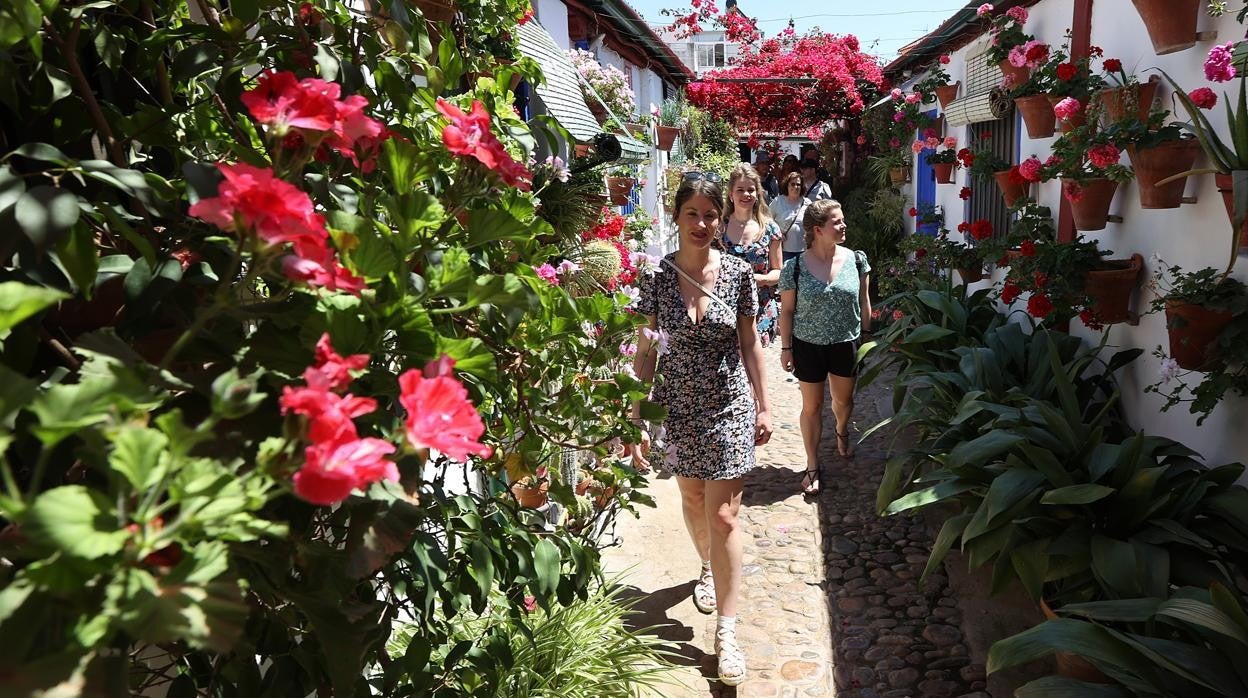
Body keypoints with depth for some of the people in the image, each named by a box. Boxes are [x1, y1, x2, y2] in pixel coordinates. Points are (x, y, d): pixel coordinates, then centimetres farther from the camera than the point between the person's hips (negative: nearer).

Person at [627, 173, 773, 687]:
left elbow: (750, 344, 2)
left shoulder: (738, 273, -7)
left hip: (729, 408, -1)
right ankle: (709, 568, 51)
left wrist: (764, 406, 2)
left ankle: (726, 632, 5)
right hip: (678, 409, 2)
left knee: (723, 514, -3)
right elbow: (645, 354, -4)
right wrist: (638, 420, -7)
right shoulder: (658, 277, -7)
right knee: (693, 499, 20)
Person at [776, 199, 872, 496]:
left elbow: (863, 302, 4)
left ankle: (842, 432, 54)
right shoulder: (795, 267, -13)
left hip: (846, 344, 2)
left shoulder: (857, 260, -7)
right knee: (812, 406, 8)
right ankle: (812, 467, 21)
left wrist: (867, 336, 6)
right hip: (808, 346, -2)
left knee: (843, 399, 20)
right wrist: (786, 348, -5)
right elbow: (786, 311, -5)